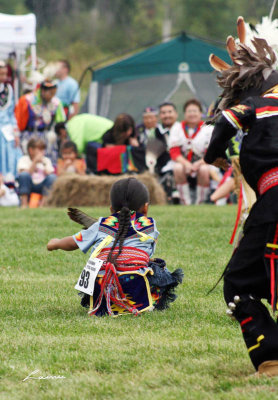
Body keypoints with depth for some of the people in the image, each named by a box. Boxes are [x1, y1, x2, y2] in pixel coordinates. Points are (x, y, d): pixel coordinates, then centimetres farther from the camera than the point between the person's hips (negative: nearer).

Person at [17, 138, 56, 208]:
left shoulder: (46, 160, 9)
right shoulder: (24, 159, -1)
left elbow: (48, 174, -2)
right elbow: (26, 174, -17)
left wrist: (44, 163, -15)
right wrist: (35, 162, -23)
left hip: (41, 186, 3)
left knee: (52, 177, -24)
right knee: (24, 174, -32)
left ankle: (43, 204, -30)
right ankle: (24, 204, -31)